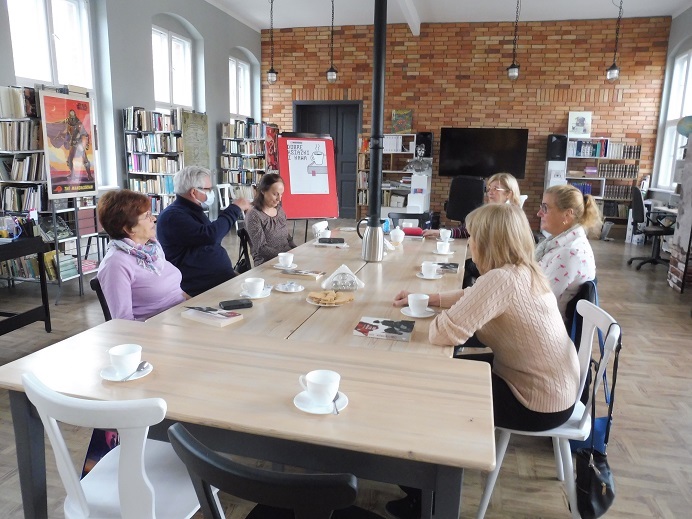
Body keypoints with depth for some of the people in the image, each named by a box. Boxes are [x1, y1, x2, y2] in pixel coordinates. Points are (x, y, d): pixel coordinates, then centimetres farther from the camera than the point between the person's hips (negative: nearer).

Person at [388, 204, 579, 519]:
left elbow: (445, 333, -32)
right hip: (552, 386, 9)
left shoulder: (501, 280, -30)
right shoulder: (523, 271, 0)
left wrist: (434, 318, -9)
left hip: (540, 402, -9)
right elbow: (471, 296, 15)